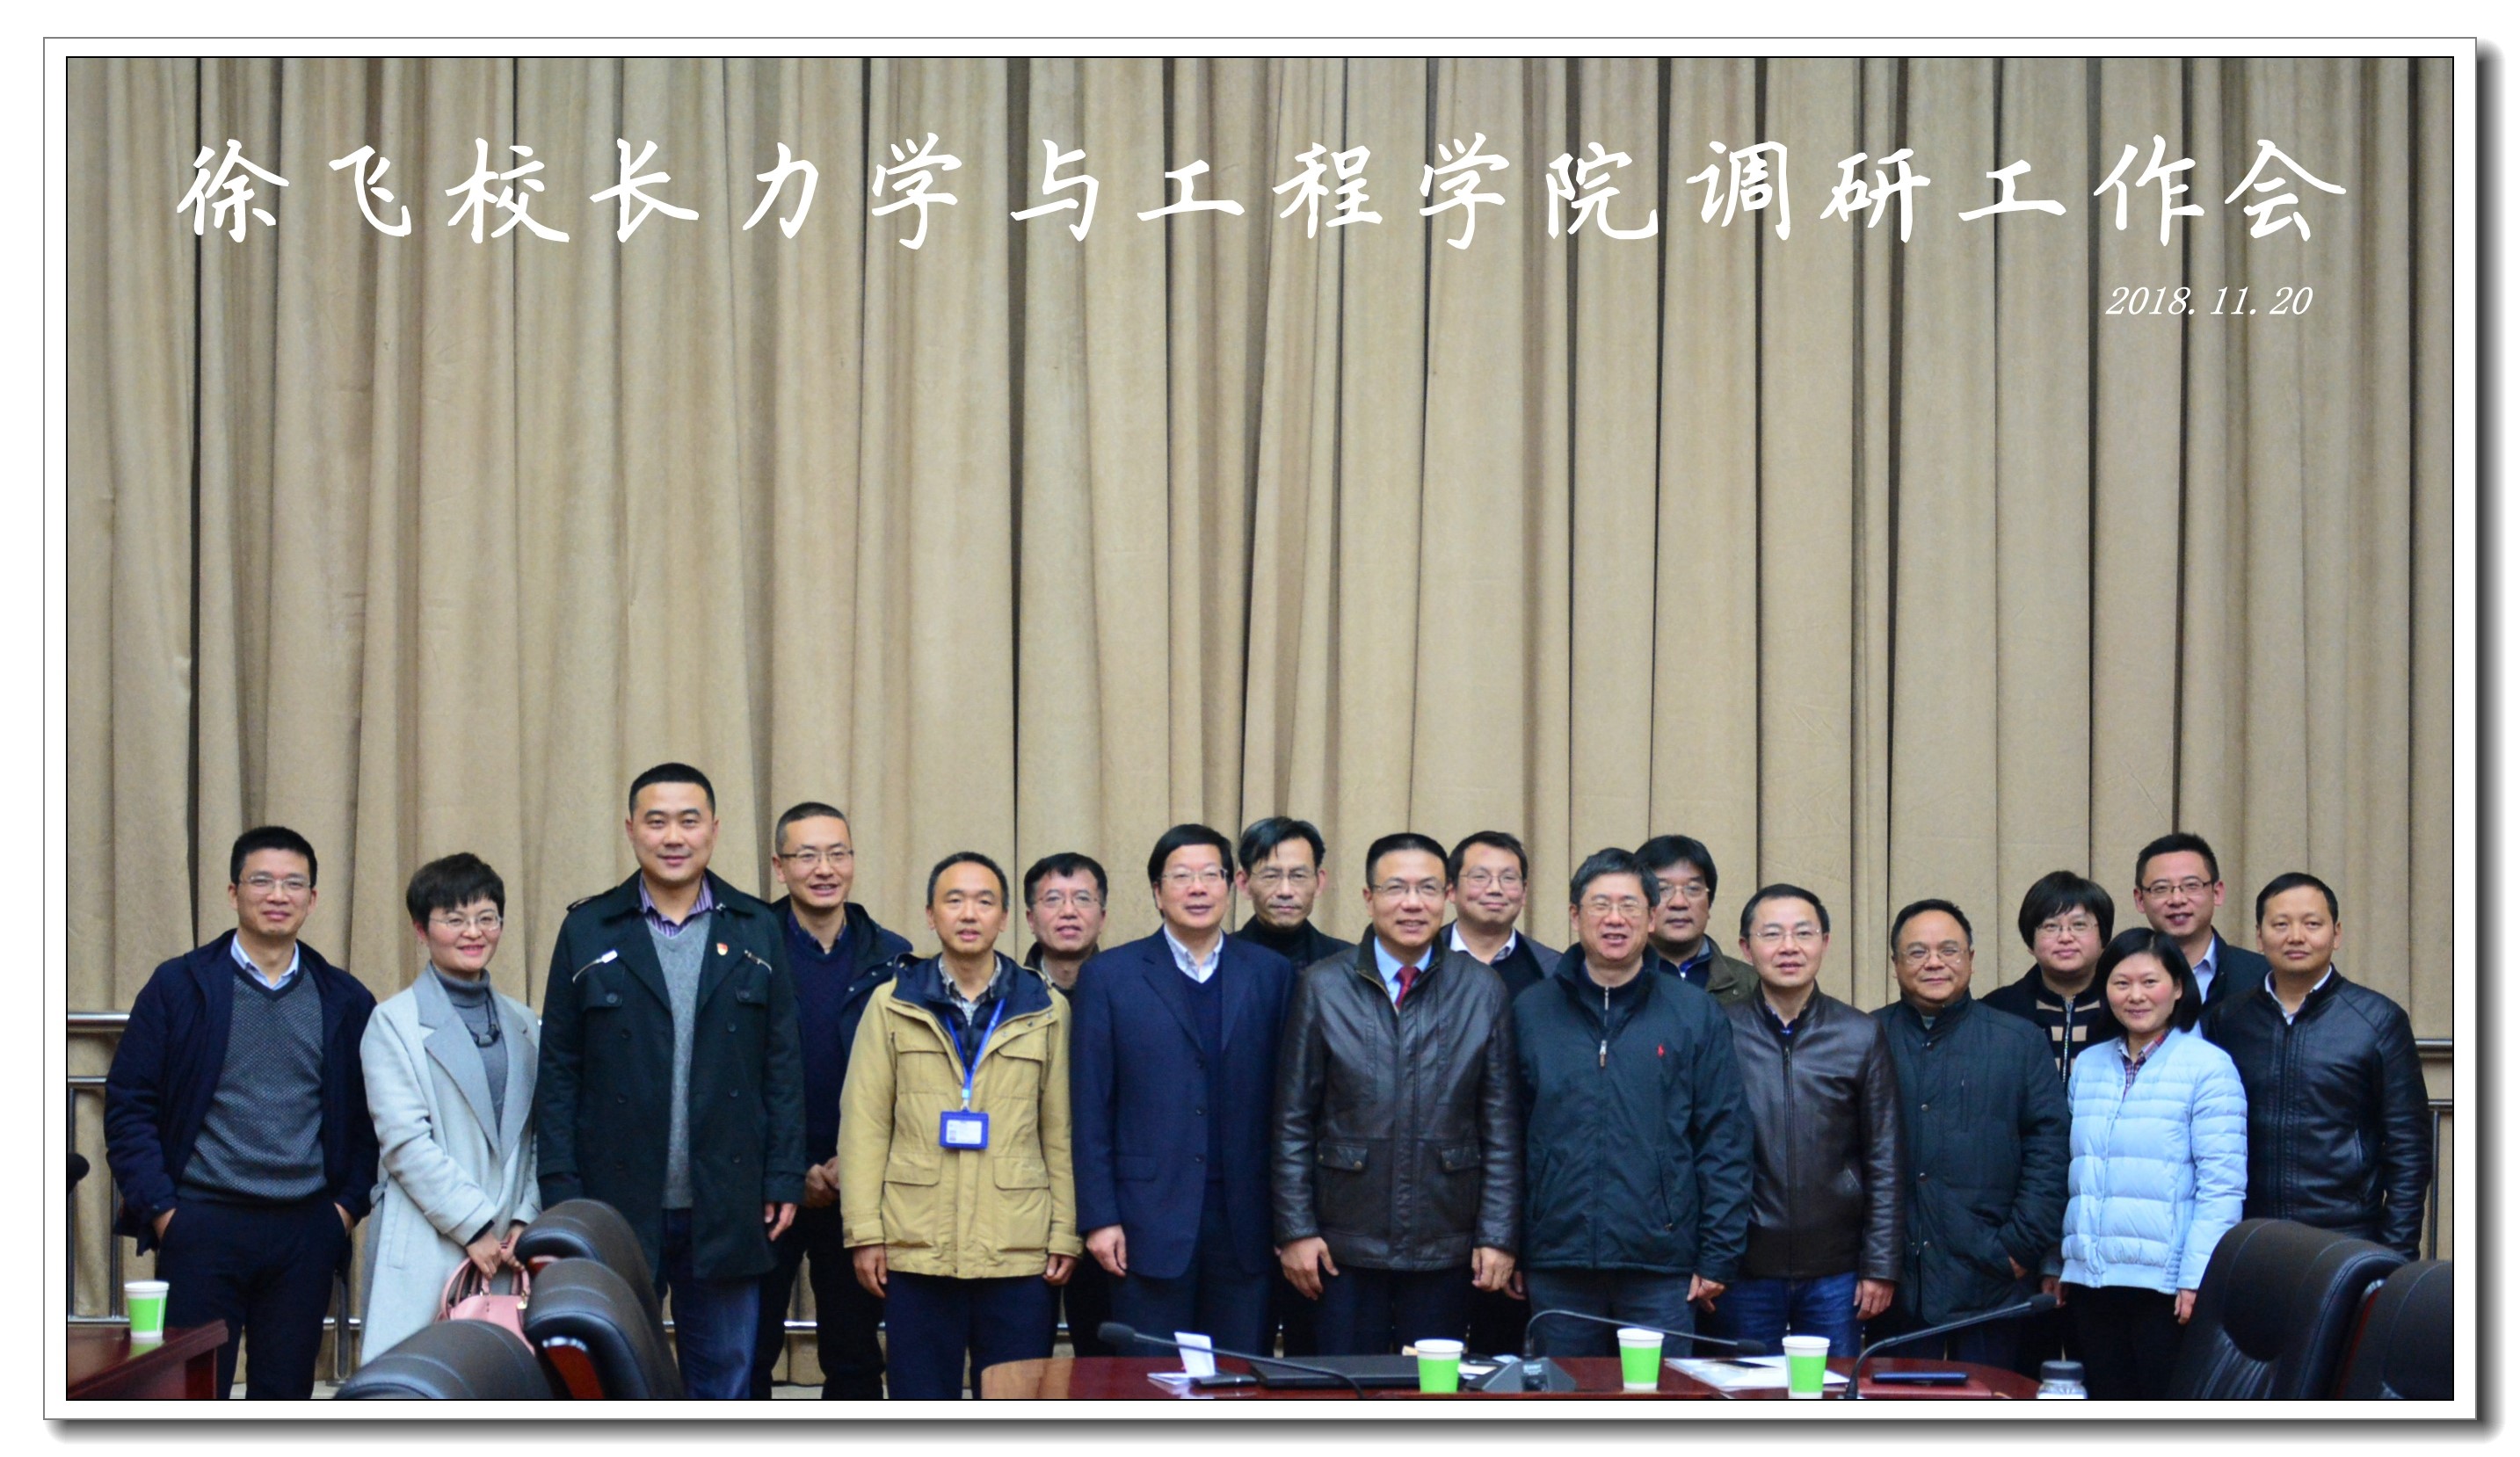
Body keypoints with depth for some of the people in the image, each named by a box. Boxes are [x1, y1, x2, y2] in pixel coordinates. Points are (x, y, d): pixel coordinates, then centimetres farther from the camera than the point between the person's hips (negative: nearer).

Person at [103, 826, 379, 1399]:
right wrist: (159, 1208, -7)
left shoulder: (346, 1001, 8)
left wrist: (350, 1203, 1)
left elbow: (369, 1116, 13)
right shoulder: (179, 985, 1)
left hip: (306, 1230, 2)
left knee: (286, 1396, 7)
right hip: (202, 1224, -2)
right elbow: (128, 1106, 0)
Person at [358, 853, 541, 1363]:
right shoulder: (395, 1022, 1)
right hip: (429, 1254, -4)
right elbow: (404, 1141, -7)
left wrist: (525, 1220, -2)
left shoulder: (521, 1023, 17)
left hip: (508, 1251, 4)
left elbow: (536, 1136, 13)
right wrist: (474, 1228, -10)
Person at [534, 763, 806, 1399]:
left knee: (724, 1379, 9)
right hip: (615, 1206, -1)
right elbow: (559, 1074, 2)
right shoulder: (587, 931, 3)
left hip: (726, 1206, 1)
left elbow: (783, 1067, 6)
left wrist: (784, 1179, 0)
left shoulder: (757, 931, 6)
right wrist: (561, 1195, -4)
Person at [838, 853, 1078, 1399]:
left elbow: (1060, 1132, 7)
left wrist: (1065, 1234, 2)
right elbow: (864, 1125, 3)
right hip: (916, 1251, 0)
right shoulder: (893, 1006, 6)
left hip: (1019, 1253, 0)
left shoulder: (1046, 1010, 8)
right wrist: (864, 1231, -3)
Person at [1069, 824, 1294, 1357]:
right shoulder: (1108, 977, 4)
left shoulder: (1271, 974, 9)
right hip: (1149, 1222, -2)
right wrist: (1098, 1218, -5)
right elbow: (1091, 1109, 1)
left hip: (1245, 1225, 2)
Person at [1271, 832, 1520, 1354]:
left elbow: (1502, 1128, 4)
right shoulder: (1320, 987, 1)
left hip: (1445, 1248, 1)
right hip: (1345, 1248, -1)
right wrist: (1295, 1230, -3)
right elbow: (1292, 1122, 2)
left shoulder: (1482, 991, 3)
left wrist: (1498, 1235, -1)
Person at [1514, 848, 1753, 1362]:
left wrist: (1718, 1257, -2)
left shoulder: (1695, 1013, 6)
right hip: (1557, 1262, 1)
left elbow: (1724, 1141, 4)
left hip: (1662, 1265, -1)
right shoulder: (1531, 1012, 8)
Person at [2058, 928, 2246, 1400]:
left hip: (2167, 1285, -5)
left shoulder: (2208, 1067, -5)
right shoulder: (2087, 1066, 13)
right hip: (2090, 1281, 5)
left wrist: (2197, 1279, -16)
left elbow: (2222, 1187, -9)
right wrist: (2055, 1264, 11)